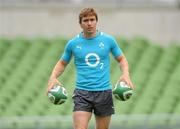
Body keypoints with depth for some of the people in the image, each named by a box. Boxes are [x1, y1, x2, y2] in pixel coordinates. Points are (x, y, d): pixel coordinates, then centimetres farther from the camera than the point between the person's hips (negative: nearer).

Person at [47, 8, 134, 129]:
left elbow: (121, 59, 13)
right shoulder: (73, 43, 4)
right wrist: (53, 77, -3)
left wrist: (125, 73, -7)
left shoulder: (108, 40, 3)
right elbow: (62, 63, 16)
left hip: (104, 92, 1)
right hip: (82, 93, -1)